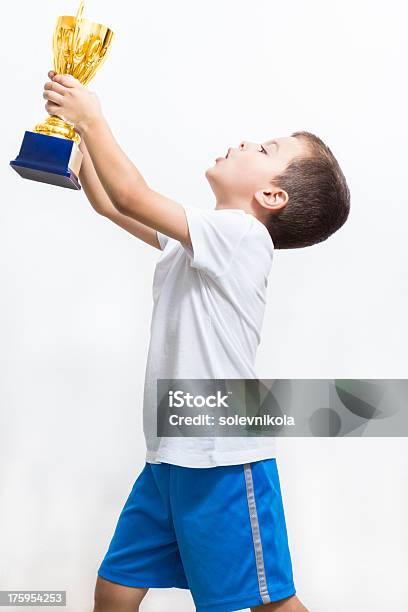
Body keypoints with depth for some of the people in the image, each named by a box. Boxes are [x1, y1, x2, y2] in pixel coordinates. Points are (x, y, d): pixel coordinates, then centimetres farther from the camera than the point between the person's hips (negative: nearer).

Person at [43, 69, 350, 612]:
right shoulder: (194, 238, 13)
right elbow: (108, 203, 19)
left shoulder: (242, 234, -14)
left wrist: (92, 120, -8)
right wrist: (75, 123, 11)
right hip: (170, 456, 9)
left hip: (225, 462, -8)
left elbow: (131, 198, -19)